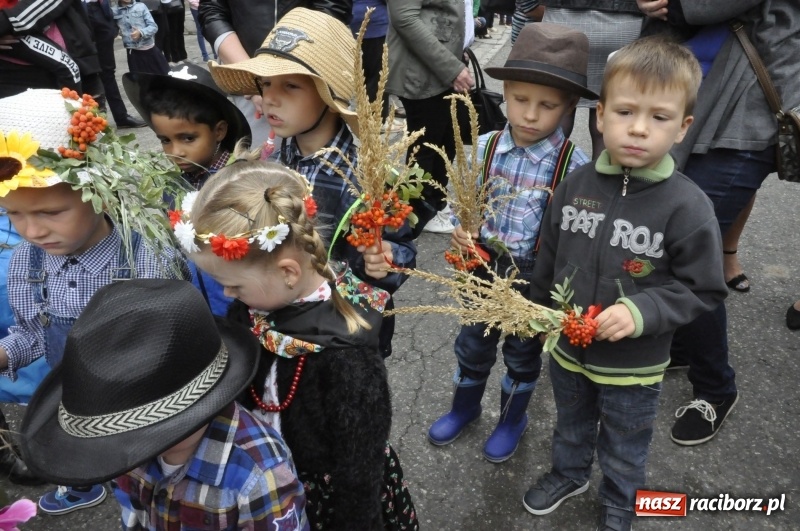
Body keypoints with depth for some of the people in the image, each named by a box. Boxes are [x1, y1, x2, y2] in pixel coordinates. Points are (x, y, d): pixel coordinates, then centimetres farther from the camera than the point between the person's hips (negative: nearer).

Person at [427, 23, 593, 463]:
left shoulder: (574, 166, -20)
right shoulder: (483, 149, -10)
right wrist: (461, 232, -16)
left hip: (535, 276, -3)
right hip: (485, 266, 3)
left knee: (523, 353, 20)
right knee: (472, 344, 23)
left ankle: (512, 419, 46)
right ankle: (465, 407, 50)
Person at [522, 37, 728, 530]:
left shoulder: (687, 206, -23)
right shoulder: (576, 184, -11)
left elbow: (703, 290, -16)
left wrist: (641, 312, -30)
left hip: (633, 367, -3)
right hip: (568, 349, 3)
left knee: (624, 449, 24)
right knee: (571, 425, 31)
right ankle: (569, 473, 59)